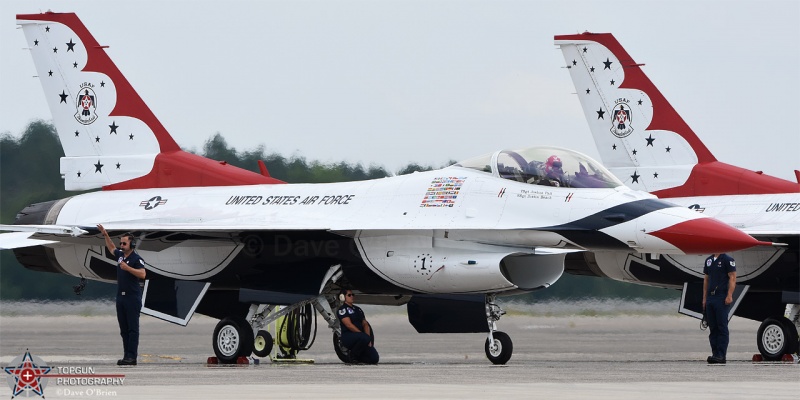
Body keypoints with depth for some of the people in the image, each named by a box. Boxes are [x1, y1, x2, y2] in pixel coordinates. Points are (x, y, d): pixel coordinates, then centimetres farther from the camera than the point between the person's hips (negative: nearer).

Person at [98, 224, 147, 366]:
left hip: (133, 297, -8)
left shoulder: (136, 259, -9)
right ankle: (127, 356, 9)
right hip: (121, 296, 8)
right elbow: (111, 248, 35)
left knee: (132, 328, -7)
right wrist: (105, 235, 29)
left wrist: (127, 268, -26)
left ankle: (132, 357, -9)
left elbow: (142, 274, -24)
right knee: (124, 329, 7)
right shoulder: (120, 255, 13)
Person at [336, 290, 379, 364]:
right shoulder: (342, 309, -3)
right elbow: (349, 325, -13)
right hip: (347, 337, -7)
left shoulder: (358, 309, 21)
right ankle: (353, 356, -13)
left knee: (374, 358, -11)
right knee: (364, 338, -38)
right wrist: (365, 336, -17)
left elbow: (365, 324, 17)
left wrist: (368, 338, -3)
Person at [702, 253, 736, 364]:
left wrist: (729, 296, -17)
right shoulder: (709, 260, 16)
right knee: (713, 328, 7)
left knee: (722, 327, -7)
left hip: (722, 298, -7)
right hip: (710, 298, 7)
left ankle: (721, 355, -8)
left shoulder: (727, 260, -4)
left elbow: (732, 278, -9)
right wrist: (704, 298, 15)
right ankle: (715, 354, 10)